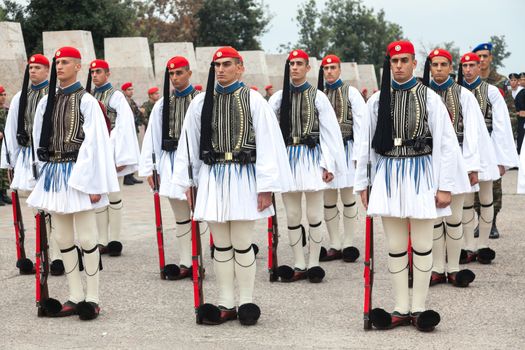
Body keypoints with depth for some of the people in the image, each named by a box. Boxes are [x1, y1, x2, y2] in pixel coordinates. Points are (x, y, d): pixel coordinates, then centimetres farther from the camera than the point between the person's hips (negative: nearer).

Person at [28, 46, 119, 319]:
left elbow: (95, 143, -10)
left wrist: (94, 184, -13)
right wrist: (43, 175, 11)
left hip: (78, 173, -6)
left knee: (86, 238, -4)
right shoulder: (46, 102, 10)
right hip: (53, 172, 6)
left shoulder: (86, 101, -7)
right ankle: (75, 297, 18)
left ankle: (92, 298, 5)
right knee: (63, 239, 10)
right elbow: (39, 140, 15)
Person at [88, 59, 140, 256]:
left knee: (113, 197, 0)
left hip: (110, 149, -6)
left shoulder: (116, 96, -5)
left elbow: (124, 127, -10)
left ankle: (114, 240, 6)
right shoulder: (89, 96, 11)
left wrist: (122, 158, -15)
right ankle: (102, 241, 14)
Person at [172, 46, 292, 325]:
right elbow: (188, 143, 10)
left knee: (242, 244, -1)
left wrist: (266, 186, -9)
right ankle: (225, 305, 16)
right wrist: (185, 184, 7)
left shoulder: (253, 100, -3)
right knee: (221, 245, 8)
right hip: (211, 177, 3)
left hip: (244, 176, -3)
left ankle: (245, 302, 12)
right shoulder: (201, 102, 7)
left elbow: (268, 144, -5)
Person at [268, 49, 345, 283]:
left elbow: (330, 131, -2)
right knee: (292, 215, 7)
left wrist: (329, 165, -6)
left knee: (314, 215, 2)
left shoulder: (317, 96, -1)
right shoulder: (279, 97, 5)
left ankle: (313, 264, 11)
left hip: (312, 157, -3)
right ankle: (299, 265, 15)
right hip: (288, 157, 3)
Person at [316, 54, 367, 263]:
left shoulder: (350, 92, 0)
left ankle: (348, 245, 9)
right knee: (328, 200, 6)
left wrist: (358, 154, -9)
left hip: (346, 149, -3)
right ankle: (334, 246, 14)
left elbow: (361, 124, -3)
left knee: (348, 199, 3)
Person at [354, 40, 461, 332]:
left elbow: (447, 144, -6)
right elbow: (366, 144, 9)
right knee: (395, 247, 7)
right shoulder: (377, 100, 4)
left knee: (422, 246, 4)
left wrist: (445, 186, -9)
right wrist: (361, 183, 9)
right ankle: (401, 309, 16)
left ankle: (419, 308, 14)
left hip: (421, 174, -3)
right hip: (388, 175, 3)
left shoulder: (429, 98, -5)